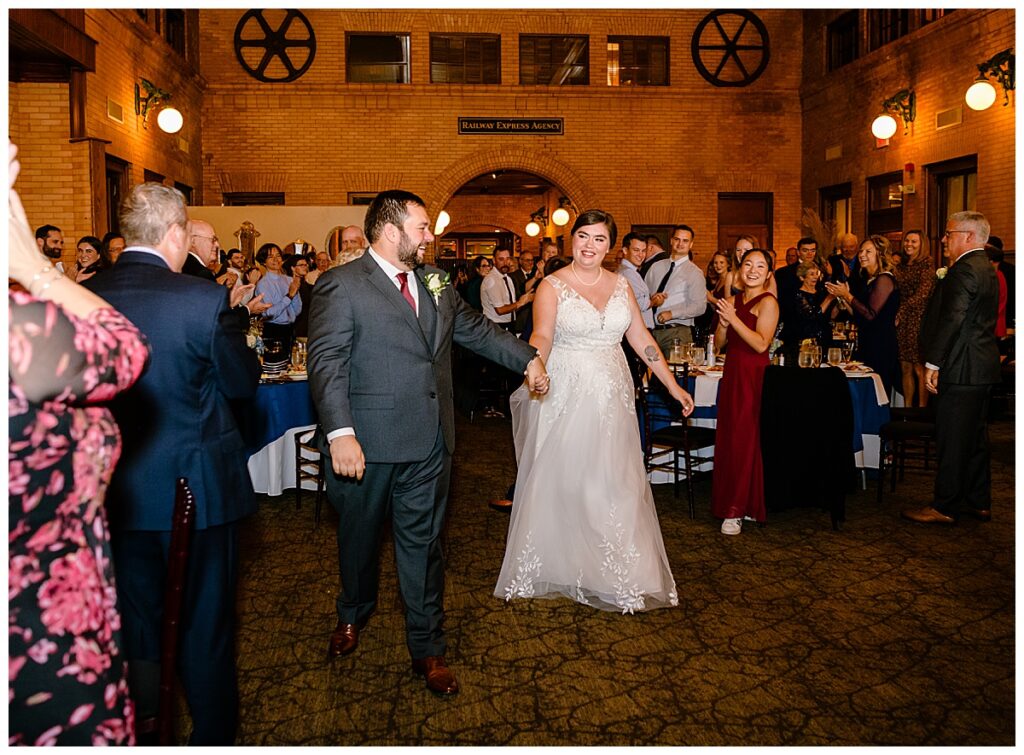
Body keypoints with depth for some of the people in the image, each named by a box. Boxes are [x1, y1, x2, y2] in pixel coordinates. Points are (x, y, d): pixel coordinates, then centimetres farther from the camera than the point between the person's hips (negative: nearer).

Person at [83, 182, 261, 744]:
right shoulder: (205, 299, -20)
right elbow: (243, 383, -10)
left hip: (119, 487, 5)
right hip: (196, 486, -4)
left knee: (134, 617, 22)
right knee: (205, 619, 13)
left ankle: (137, 725, 41)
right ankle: (212, 734, 28)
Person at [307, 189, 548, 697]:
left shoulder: (434, 281, 11)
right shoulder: (340, 285, -9)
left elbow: (476, 329, 21)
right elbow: (326, 362, -17)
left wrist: (527, 359, 16)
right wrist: (340, 432, -27)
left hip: (429, 444, 5)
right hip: (367, 444, -4)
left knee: (423, 544, 11)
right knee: (359, 537, 17)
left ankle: (427, 649, 25)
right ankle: (353, 614, 45)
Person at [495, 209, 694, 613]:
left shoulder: (620, 285, 8)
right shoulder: (552, 285, -5)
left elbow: (641, 338, 10)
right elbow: (542, 335, -20)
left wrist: (673, 386, 7)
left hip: (611, 395, 4)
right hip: (564, 394, -3)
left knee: (614, 482, 7)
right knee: (559, 480, 5)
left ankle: (613, 573, 21)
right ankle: (553, 564, 22)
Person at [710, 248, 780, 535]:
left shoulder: (768, 302, -7)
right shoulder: (732, 300, 12)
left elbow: (762, 344, -18)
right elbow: (719, 343, 10)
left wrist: (734, 318, -19)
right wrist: (723, 324, -9)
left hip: (754, 377, -6)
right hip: (732, 373, 6)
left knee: (745, 441, -1)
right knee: (728, 439, 9)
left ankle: (737, 510, 8)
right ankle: (732, 503, 21)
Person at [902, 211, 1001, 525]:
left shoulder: (964, 269, -16)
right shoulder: (986, 269, 17)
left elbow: (952, 319, -22)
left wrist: (933, 363, -20)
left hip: (962, 370, -10)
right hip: (982, 368, 10)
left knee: (952, 441, -3)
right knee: (976, 438, 16)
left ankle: (945, 508, 4)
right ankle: (979, 502, 25)